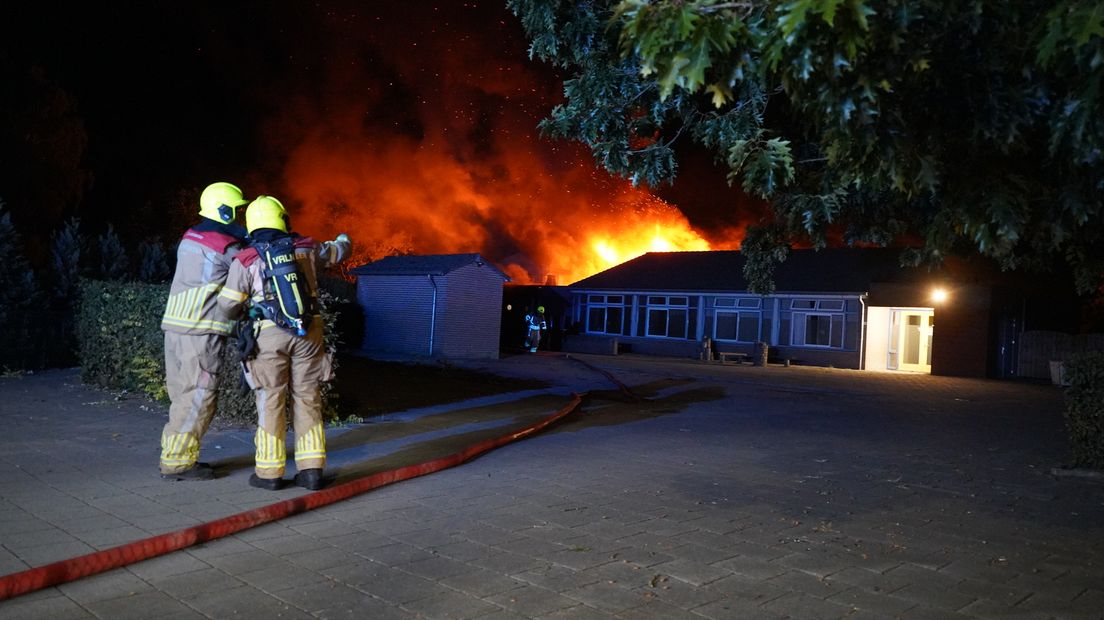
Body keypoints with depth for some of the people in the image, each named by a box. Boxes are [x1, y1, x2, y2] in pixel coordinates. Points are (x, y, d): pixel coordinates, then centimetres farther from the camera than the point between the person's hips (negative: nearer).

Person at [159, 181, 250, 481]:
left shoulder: (190, 237, 15)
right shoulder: (226, 246, -11)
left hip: (175, 324, 9)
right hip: (201, 331, -9)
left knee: (184, 394, 15)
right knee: (199, 396, -3)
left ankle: (176, 455, 22)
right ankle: (177, 462, 1)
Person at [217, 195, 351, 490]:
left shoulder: (245, 260, -1)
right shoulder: (305, 249, 6)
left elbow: (228, 305, 2)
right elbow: (335, 252, 26)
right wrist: (343, 241, 49)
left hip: (269, 335, -2)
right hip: (308, 333, 2)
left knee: (271, 402, 5)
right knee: (308, 400, 8)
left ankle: (269, 472, 9)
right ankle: (311, 470, 10)